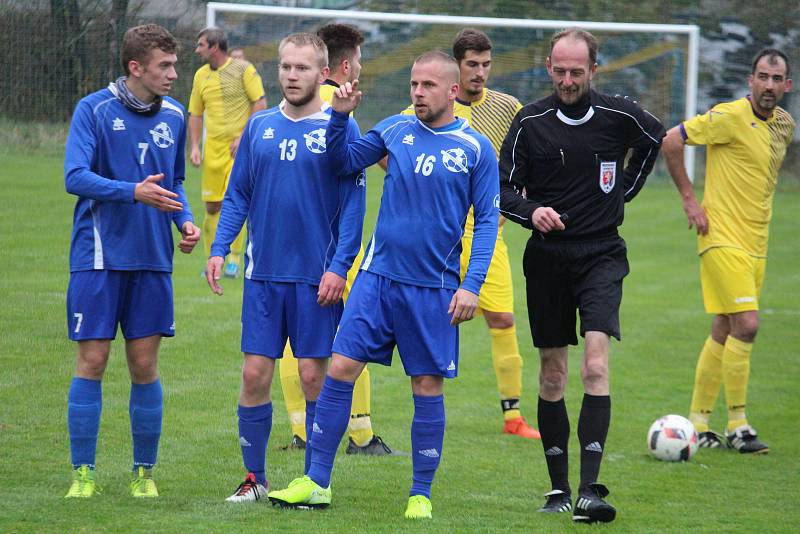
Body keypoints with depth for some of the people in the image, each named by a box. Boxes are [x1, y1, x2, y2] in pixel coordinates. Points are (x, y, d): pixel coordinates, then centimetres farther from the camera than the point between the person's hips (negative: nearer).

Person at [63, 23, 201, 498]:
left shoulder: (174, 116, 9)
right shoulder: (94, 110, -7)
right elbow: (75, 177, -16)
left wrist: (185, 220, 3)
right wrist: (134, 192, -27)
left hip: (152, 260, 4)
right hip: (99, 257, -4)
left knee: (145, 365, 4)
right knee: (92, 361, -3)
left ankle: (144, 472, 14)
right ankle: (83, 473, 5)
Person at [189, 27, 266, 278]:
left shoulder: (243, 69, -5)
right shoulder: (201, 75, 10)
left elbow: (260, 104, -7)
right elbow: (195, 114, 16)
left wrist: (244, 137, -13)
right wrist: (194, 147, 4)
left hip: (240, 147, -5)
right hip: (212, 148, 5)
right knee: (212, 206, 3)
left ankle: (234, 258, -2)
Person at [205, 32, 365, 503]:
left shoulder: (339, 128, -3)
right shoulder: (260, 126, 8)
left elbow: (353, 204, -5)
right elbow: (238, 194, 12)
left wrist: (339, 266, -13)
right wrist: (219, 249, 0)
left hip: (317, 278, -3)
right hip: (263, 274, 3)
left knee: (313, 376, 0)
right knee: (255, 373, 1)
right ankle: (255, 477, 12)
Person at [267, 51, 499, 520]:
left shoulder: (476, 148, -3)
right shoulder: (396, 129, 5)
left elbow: (487, 220, -1)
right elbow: (344, 161, 18)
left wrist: (472, 284, -10)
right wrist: (340, 116, 0)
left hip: (434, 287, -2)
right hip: (378, 275, 2)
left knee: (429, 387, 2)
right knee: (340, 369, -4)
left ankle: (421, 494, 14)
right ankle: (317, 483, 2)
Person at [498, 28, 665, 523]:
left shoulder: (618, 115, -3)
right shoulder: (530, 122, -3)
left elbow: (655, 136, 19)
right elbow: (505, 188, 1)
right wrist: (533, 212, -19)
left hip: (601, 255, -1)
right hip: (547, 257, 1)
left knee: (596, 364, -17)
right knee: (552, 373, 6)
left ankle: (590, 490, -22)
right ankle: (559, 488, 15)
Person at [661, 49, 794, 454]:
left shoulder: (784, 125, 10)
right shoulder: (730, 116, -14)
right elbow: (670, 142, -13)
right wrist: (689, 199, -11)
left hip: (755, 243, 8)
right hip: (723, 238, -8)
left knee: (724, 332, 9)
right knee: (746, 325, -15)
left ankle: (698, 423, 16)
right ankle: (737, 426, -8)